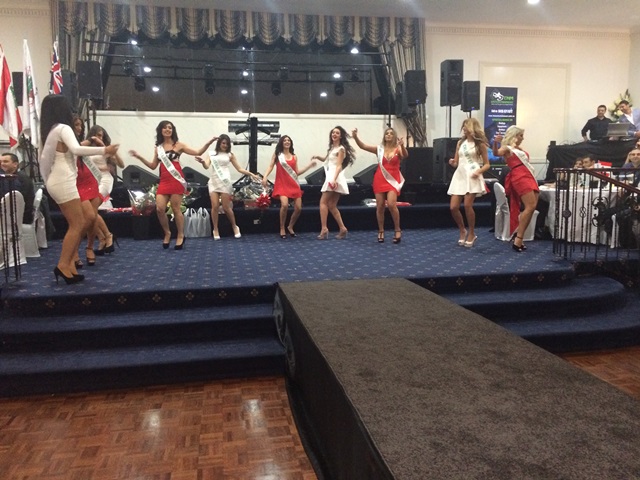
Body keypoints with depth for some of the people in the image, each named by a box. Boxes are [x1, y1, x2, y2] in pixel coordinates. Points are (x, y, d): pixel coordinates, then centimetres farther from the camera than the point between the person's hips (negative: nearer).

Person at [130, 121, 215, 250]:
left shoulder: (178, 145, 3)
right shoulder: (158, 148, 15)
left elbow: (198, 152, -2)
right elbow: (153, 166, 19)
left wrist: (208, 143, -15)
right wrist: (139, 157, 13)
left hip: (176, 180, -4)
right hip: (163, 181, 4)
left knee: (176, 209, -2)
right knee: (159, 208, -5)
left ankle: (180, 236, 12)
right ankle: (167, 233, 17)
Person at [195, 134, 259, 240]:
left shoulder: (230, 155, 9)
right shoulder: (212, 153, 10)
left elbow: (239, 169, 11)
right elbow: (207, 166, -3)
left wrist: (252, 174, 3)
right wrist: (202, 162, -26)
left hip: (225, 182, -1)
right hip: (213, 182, 1)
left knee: (226, 207, -3)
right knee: (214, 206, -8)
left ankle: (235, 227, 16)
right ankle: (215, 230, 5)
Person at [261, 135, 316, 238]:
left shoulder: (294, 157, 14)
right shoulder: (277, 154, 6)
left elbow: (297, 172, 12)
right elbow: (271, 166, -2)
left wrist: (309, 166, 6)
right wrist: (265, 177, -19)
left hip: (294, 185, 4)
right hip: (282, 184, -4)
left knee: (298, 208, -4)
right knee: (285, 205, -27)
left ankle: (290, 227, 22)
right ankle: (282, 229, -7)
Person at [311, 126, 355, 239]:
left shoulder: (341, 149, -5)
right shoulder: (332, 148, 20)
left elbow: (339, 166, -14)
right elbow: (325, 159, 30)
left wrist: (334, 179, -26)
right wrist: (317, 157, 8)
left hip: (334, 177, -9)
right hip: (331, 177, 9)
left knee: (323, 202, -11)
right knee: (332, 205, 8)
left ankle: (324, 229, -15)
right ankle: (342, 229, 7)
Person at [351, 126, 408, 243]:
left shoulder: (398, 149, 0)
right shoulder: (379, 148, 5)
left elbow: (405, 156, -20)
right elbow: (363, 146, -3)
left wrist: (402, 146, -40)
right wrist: (355, 137, -19)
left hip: (393, 180, -3)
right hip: (380, 179, 3)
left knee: (391, 204, -18)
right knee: (380, 206, 3)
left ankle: (397, 230, -1)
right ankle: (381, 231, 16)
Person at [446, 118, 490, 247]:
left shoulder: (480, 144, 3)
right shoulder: (460, 142, 15)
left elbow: (487, 164, 3)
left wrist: (478, 171, -16)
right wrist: (452, 162, -8)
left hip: (472, 176, -5)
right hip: (459, 175, 5)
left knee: (467, 205, -15)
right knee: (453, 207, -4)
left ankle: (471, 234, 4)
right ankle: (463, 231, 19)